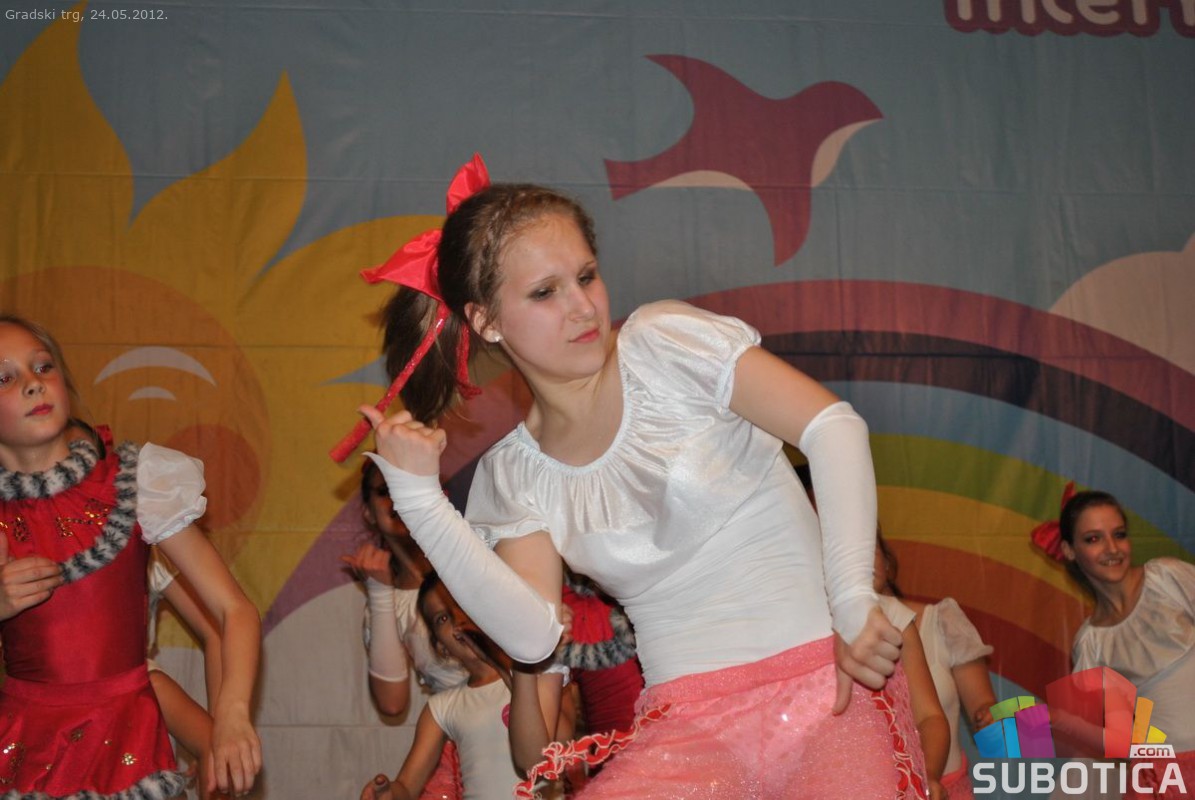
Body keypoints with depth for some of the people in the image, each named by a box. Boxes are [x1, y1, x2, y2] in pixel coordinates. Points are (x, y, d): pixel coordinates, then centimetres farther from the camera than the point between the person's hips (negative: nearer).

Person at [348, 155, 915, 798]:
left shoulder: (666, 343, -1)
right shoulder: (513, 475, 7)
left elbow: (834, 427, -10)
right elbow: (531, 636, -7)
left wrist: (853, 600, -19)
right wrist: (419, 497, -11)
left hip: (826, 682, -2)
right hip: (693, 730, 2)